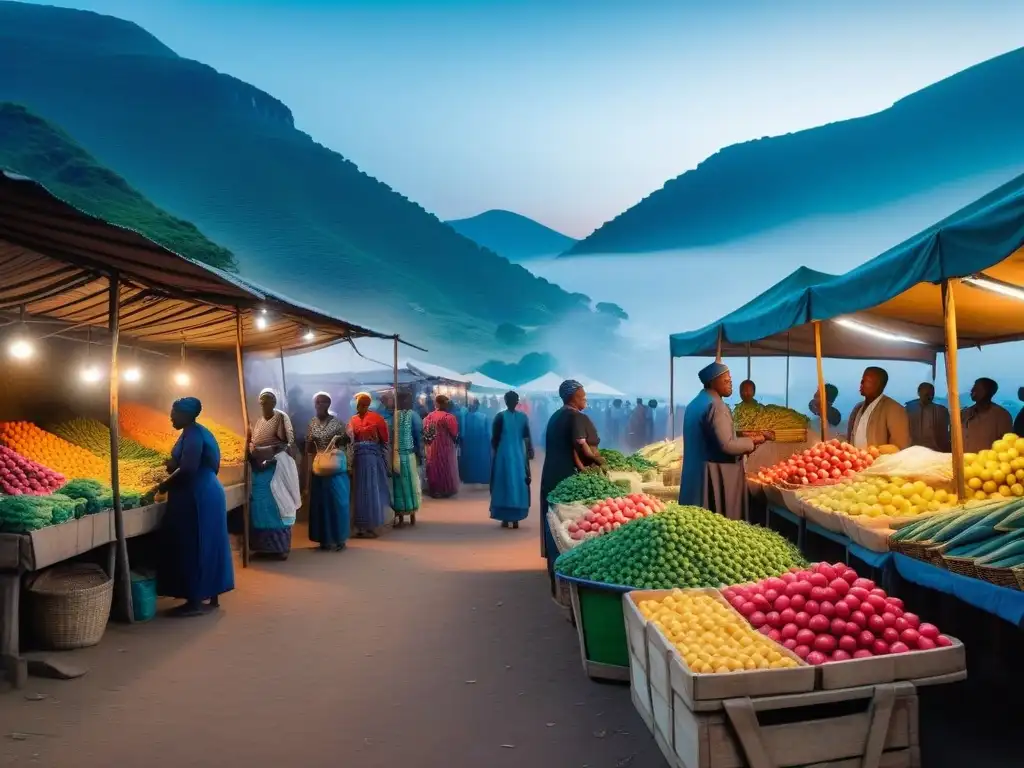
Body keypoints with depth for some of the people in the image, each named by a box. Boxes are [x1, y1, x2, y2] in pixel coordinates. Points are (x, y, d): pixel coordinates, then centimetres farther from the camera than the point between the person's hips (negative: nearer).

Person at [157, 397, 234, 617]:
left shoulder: (192, 434, -15)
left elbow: (187, 469, -22)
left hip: (197, 497, -10)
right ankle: (212, 597, 18)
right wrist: (173, 465, 7)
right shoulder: (198, 432, 16)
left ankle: (196, 600, -1)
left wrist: (164, 485, -10)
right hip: (206, 493, 10)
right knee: (206, 546, 12)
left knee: (192, 547, -5)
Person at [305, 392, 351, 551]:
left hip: (335, 466, -3)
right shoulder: (311, 423, 7)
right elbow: (308, 446, 8)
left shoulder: (336, 422, -3)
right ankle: (325, 538, 14)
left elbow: (347, 440, 1)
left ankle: (338, 539, 5)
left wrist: (339, 439, -19)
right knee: (320, 501, 5)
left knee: (337, 500, -2)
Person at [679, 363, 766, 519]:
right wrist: (753, 441, -8)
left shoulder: (696, 403, 13)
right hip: (716, 474, -9)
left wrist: (744, 444, 17)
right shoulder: (715, 405, -17)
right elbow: (727, 445, -23)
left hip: (696, 472, 9)